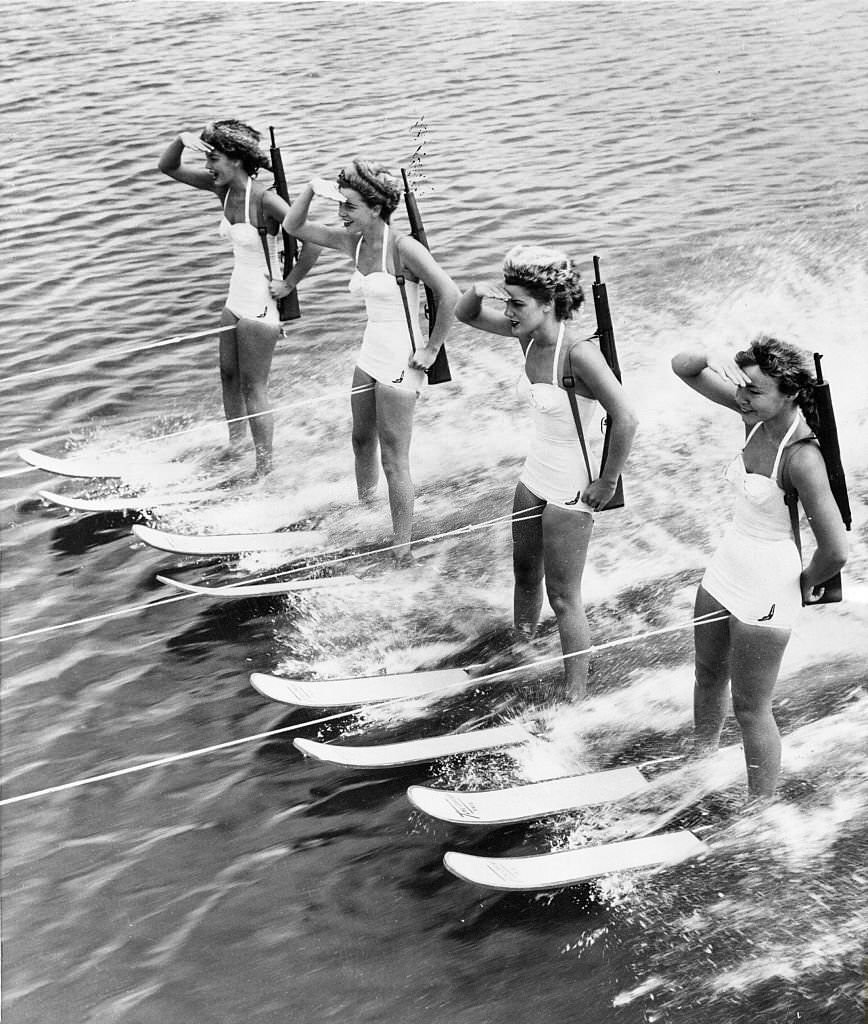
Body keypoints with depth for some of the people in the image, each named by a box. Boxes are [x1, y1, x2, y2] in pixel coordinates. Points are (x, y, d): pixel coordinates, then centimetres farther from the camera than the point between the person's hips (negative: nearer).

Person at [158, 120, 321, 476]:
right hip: (237, 298, 8)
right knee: (228, 374, 17)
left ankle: (265, 471, 10)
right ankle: (234, 446, 35)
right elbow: (167, 167, 7)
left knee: (253, 389, -1)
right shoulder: (224, 188, 1)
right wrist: (181, 140, -13)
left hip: (261, 306, -8)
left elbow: (313, 239, -28)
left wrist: (289, 283, -20)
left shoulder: (264, 199, -22)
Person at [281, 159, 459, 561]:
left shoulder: (402, 247, -19)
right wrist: (312, 189, -7)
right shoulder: (353, 242, 4)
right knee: (362, 440, 24)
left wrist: (432, 348, -18)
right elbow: (293, 226, 10)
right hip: (369, 357, 8)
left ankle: (401, 550, 10)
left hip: (400, 365, -8)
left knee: (394, 460, -2)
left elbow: (450, 294, -26)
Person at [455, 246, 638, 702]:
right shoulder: (530, 333, -4)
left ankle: (575, 694, 20)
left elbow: (625, 419, -31)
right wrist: (478, 291, -13)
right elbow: (465, 316, 11)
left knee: (563, 598, 4)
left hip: (571, 490, -8)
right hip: (535, 476, 8)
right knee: (525, 573, 23)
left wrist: (608, 482, -20)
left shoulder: (578, 350, -28)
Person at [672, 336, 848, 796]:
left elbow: (835, 551, -29)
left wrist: (808, 585, -9)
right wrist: (712, 357, -22)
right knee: (707, 676, 25)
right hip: (726, 569, 8)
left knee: (750, 709, 7)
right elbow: (682, 366, 0)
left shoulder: (801, 458, -28)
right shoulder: (756, 416, -6)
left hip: (765, 593, -8)